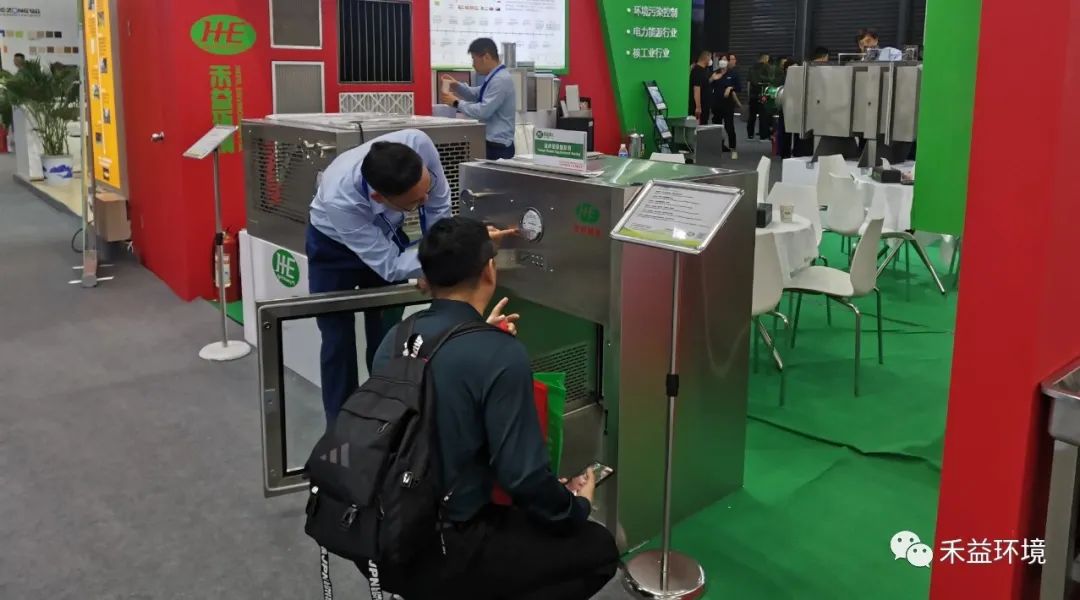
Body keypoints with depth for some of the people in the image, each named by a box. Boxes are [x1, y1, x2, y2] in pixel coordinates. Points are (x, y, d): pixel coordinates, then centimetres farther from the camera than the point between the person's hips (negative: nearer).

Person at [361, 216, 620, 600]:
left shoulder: (395, 339, 1)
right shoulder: (502, 355, -19)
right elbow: (523, 475, -19)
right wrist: (577, 505, 0)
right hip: (437, 554, -8)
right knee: (598, 549, 7)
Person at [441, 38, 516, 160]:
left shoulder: (501, 80, -18)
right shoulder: (494, 77, 13)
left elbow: (483, 111, -23)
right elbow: (476, 95, 27)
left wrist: (456, 102, -12)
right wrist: (457, 86, 10)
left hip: (497, 147, -10)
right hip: (492, 143, 10)